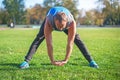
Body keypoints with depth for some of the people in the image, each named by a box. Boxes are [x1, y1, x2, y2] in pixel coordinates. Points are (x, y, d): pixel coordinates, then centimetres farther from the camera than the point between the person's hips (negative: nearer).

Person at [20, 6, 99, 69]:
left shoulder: (72, 22, -45)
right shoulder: (48, 23, -46)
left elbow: (70, 43, -39)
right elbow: (49, 43, -42)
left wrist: (66, 60, -36)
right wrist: (52, 61, -37)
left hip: (66, 19, 1)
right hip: (50, 18, 0)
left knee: (77, 39, -10)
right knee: (38, 38, -17)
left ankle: (91, 61, -3)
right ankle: (26, 61, -14)